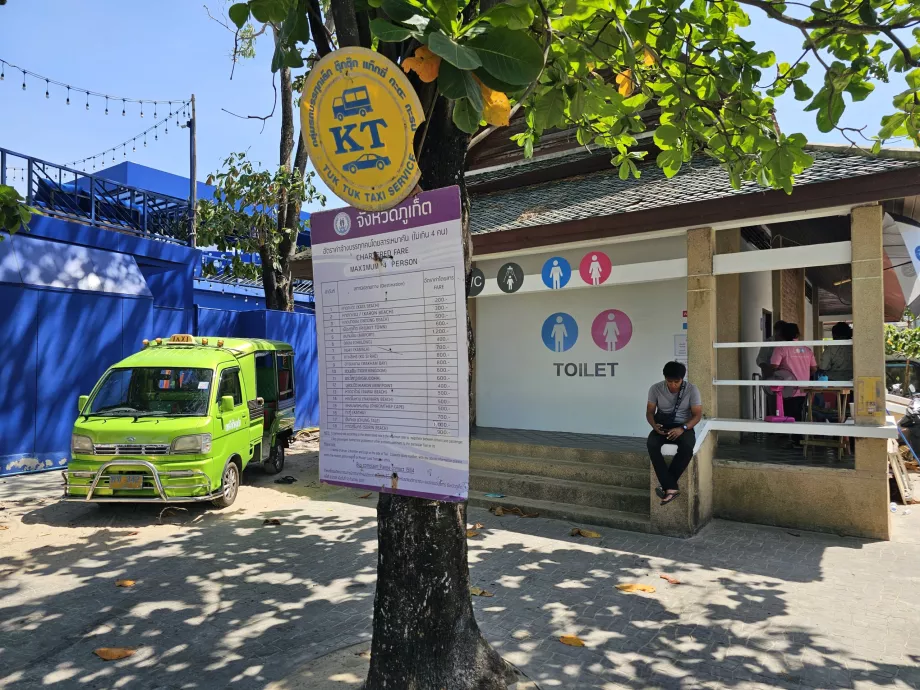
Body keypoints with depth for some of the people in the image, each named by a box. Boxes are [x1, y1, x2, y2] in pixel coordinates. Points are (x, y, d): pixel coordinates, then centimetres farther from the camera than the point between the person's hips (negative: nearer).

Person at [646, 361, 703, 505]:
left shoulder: (692, 390, -10)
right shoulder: (655, 389, -6)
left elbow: (697, 415, -8)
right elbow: (649, 412, 1)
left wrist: (682, 428, -25)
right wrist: (654, 425, -21)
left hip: (684, 426, -1)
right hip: (662, 426, 1)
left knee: (687, 447, -36)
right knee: (651, 444, -32)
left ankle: (666, 486, -22)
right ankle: (671, 488, -32)